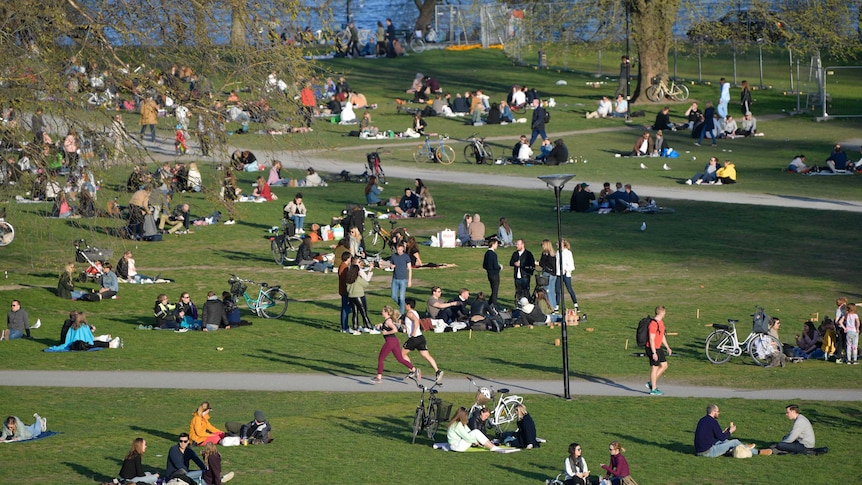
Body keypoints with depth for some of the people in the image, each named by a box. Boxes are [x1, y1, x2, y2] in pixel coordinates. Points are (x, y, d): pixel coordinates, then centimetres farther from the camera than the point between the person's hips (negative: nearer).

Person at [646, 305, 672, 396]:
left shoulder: (661, 322, 11)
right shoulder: (653, 324, -21)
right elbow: (651, 339, -22)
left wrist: (667, 347, 23)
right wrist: (654, 353, -23)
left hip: (658, 348, 10)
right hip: (653, 349, -10)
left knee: (664, 365, 12)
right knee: (654, 368, -2)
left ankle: (651, 383, 19)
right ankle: (653, 389, 7)